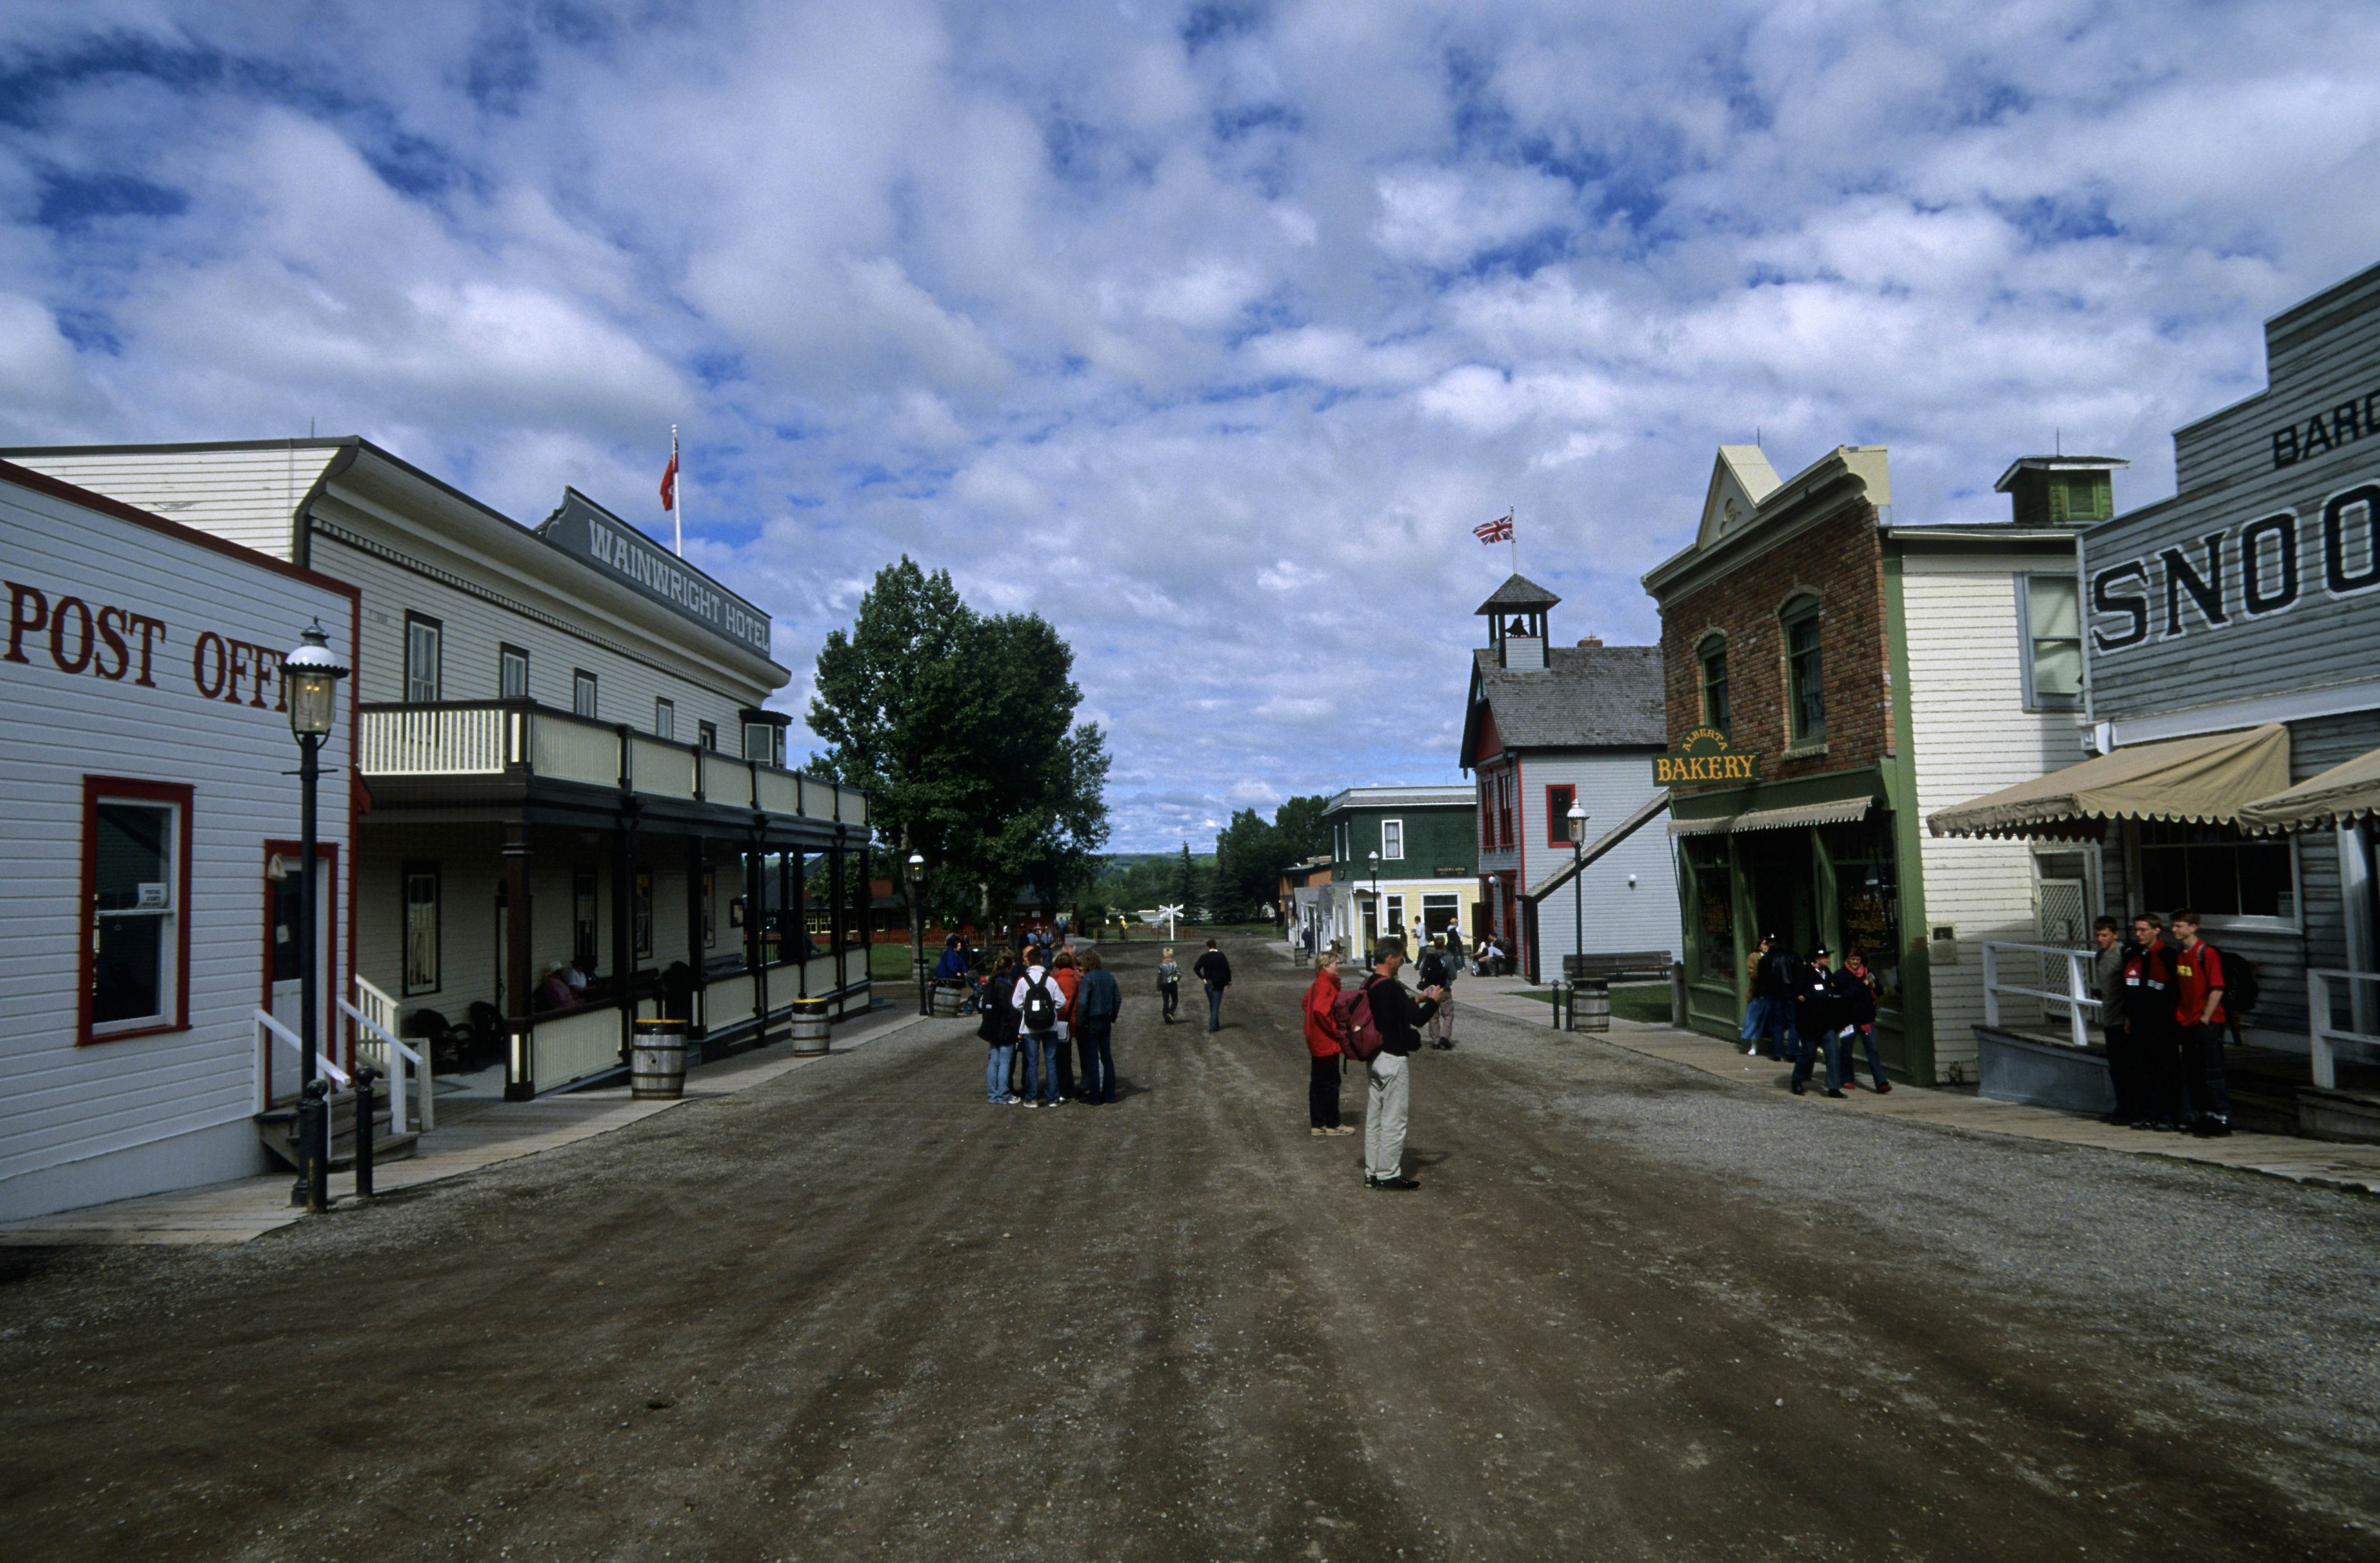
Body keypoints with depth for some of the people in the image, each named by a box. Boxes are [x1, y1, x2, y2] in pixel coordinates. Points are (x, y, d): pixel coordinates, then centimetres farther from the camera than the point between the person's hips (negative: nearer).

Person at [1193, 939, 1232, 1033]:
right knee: (1216, 1005, -1)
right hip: (1219, 984, -2)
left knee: (1212, 1005, 18)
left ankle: (1216, 1025, 25)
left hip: (1208, 984, 2)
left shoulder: (1204, 957, -3)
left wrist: (1203, 978, -2)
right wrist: (1229, 980, 1)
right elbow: (1227, 969, -11)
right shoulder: (1222, 956, -7)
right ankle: (1213, 1026, -11)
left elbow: (1196, 969, -10)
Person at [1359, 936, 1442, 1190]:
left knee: (1374, 1118, 13)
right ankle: (1389, 1175, 5)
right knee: (1394, 1120, -1)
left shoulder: (1368, 985, 9)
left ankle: (1373, 1173, 19)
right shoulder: (1391, 988, -19)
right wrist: (1432, 1001, 0)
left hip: (1373, 1058, 9)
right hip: (1393, 1059, -9)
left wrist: (1417, 1000, 18)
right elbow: (1417, 1018, -17)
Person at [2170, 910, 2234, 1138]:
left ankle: (2222, 1119, 1)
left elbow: (2217, 989, -14)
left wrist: (2205, 1018, -15)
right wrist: (2179, 1017, 11)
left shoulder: (2207, 953, -11)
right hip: (2186, 1023, 8)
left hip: (2207, 1023, -8)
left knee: (2212, 1072, -5)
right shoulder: (2179, 955, 12)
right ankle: (2204, 1116, 20)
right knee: (2192, 1073, 11)